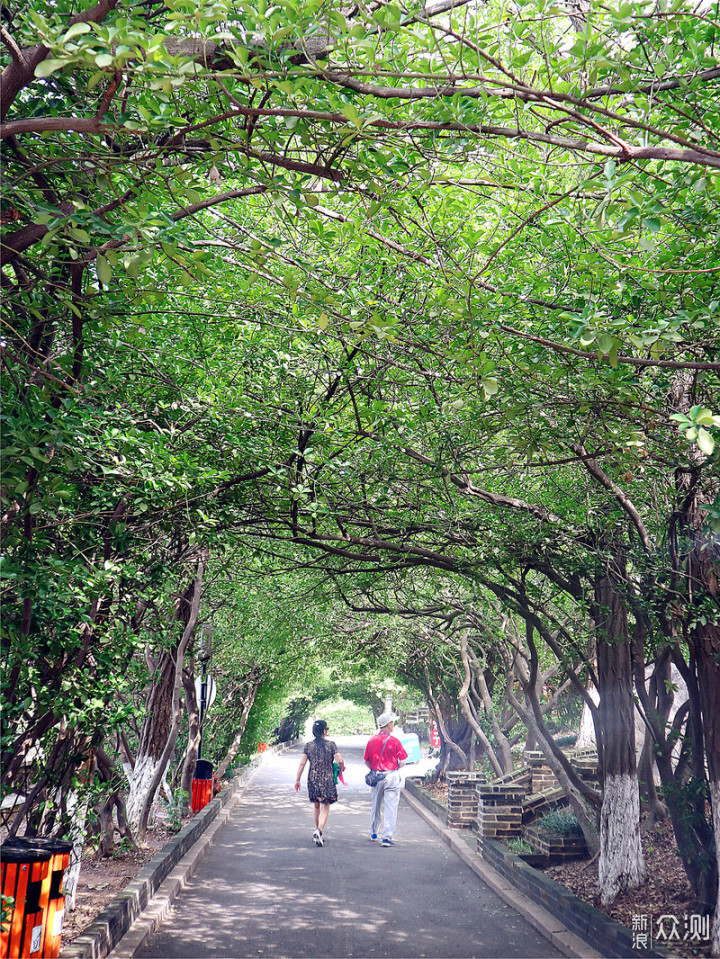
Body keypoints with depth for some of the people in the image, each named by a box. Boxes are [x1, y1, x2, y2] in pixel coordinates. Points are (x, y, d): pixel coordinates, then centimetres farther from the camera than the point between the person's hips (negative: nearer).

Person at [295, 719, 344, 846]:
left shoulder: (308, 746, 1)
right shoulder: (330, 744, -7)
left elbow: (302, 763, -2)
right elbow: (340, 761, -12)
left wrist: (297, 780, 3)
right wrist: (340, 769, 10)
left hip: (313, 779, 3)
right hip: (327, 780, -3)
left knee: (317, 807, 20)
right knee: (325, 807, 2)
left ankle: (317, 831, 26)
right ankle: (319, 830, -18)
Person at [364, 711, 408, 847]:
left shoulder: (371, 740, 2)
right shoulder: (394, 741, -11)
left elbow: (366, 761, 7)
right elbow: (402, 761, -8)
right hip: (391, 776, -5)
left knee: (376, 805, 19)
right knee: (390, 807, 0)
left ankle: (373, 834, 32)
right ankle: (387, 837, -4)